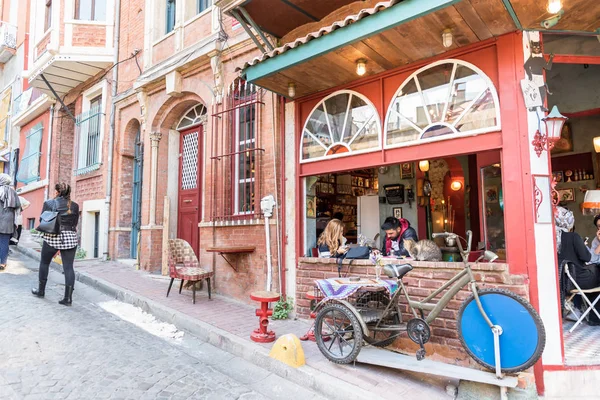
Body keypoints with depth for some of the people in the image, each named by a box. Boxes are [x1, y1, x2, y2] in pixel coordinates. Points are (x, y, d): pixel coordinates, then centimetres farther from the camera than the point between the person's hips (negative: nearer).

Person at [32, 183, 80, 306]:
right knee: (68, 267, -1)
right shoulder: (75, 206, 4)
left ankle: (41, 290, 34)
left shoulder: (49, 203, 0)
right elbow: (75, 223, 8)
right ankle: (68, 298, -3)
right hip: (70, 238, 1)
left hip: (52, 237, -1)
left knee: (44, 263, 21)